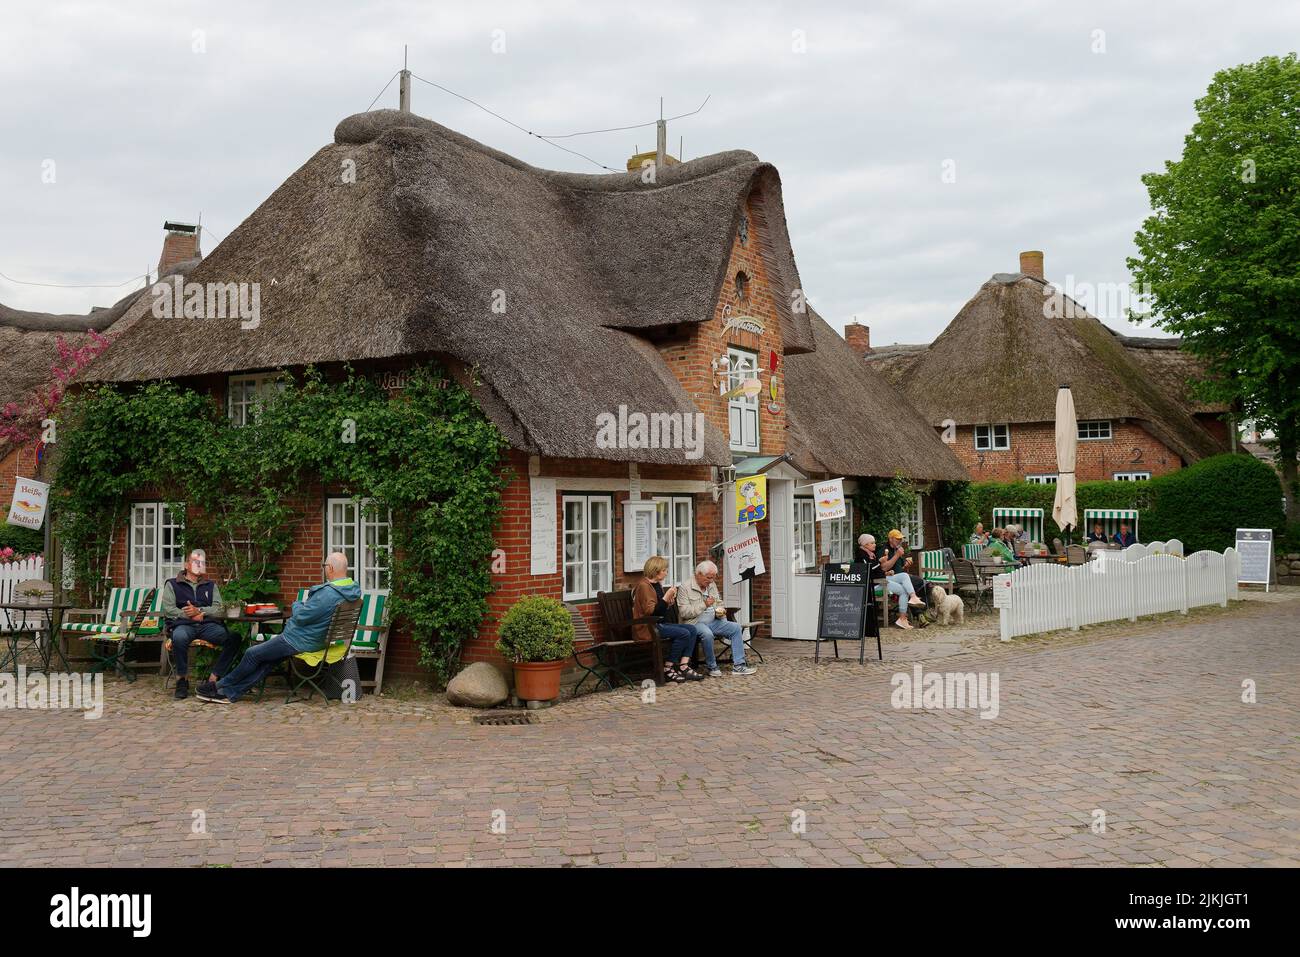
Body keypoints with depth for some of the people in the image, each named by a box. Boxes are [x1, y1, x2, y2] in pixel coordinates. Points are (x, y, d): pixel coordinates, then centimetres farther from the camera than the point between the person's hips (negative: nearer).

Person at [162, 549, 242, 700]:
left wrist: (199, 611, -8)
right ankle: (182, 680, -19)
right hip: (183, 624, -2)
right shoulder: (172, 584, 18)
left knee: (234, 637, -26)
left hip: (208, 624, 2)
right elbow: (168, 610, 3)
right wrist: (191, 615, -8)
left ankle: (214, 678, -19)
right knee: (179, 637, -39)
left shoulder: (211, 585, 24)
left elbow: (220, 609, 8)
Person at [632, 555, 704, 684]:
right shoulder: (644, 585, -13)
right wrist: (666, 598, -20)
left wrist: (670, 601, 4)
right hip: (647, 627, -10)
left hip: (659, 624, 10)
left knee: (692, 629, -3)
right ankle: (667, 670, -15)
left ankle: (683, 667, -10)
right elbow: (650, 610, -21)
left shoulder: (657, 585, 17)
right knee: (683, 633, -22)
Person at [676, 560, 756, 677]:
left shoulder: (712, 585, 14)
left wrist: (720, 611, 1)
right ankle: (712, 667, -19)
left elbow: (719, 603, 26)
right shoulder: (685, 587, -9)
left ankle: (738, 665, -11)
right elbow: (683, 612, -17)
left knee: (735, 628, -10)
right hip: (695, 623, -7)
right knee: (707, 633, -37)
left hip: (713, 622, 7)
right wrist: (704, 605, -20)